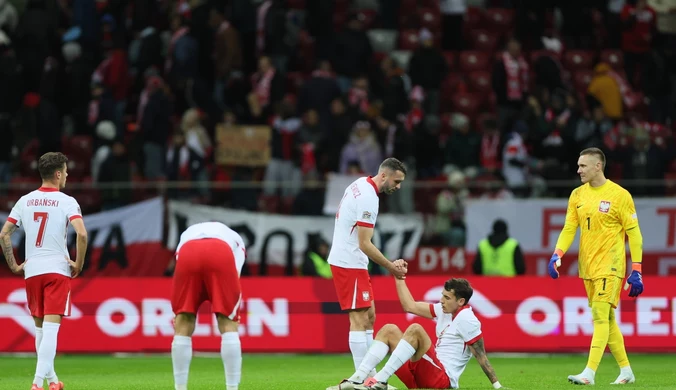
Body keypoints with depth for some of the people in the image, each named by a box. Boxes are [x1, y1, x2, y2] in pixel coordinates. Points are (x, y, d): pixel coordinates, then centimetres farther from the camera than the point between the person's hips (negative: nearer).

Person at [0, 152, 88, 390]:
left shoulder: (25, 201, 8)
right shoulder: (66, 202, -6)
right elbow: (81, 234, -20)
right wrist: (79, 264, -8)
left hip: (31, 271, 4)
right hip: (58, 270, -4)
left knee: (40, 327, 17)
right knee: (51, 327, -8)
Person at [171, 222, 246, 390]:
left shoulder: (187, 234, 45)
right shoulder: (235, 239, 40)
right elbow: (235, 274, 22)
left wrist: (179, 315, 29)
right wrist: (233, 315, 17)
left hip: (188, 253, 1)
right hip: (221, 253, -1)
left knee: (183, 326, 11)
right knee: (228, 324, 7)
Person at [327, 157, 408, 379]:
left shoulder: (361, 184, 9)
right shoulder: (369, 198, -21)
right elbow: (365, 244, -21)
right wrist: (391, 267, -14)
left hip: (346, 260, 10)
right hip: (350, 263, -10)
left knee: (368, 316, 13)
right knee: (359, 320, -9)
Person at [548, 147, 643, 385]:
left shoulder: (619, 195, -8)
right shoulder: (577, 195, 9)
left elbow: (634, 234, -6)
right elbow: (569, 228, 8)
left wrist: (636, 271, -10)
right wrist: (557, 255, -9)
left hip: (609, 266, -7)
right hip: (587, 266, 7)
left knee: (601, 316, -14)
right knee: (606, 319, 11)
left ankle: (589, 373, -19)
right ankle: (626, 371, 20)